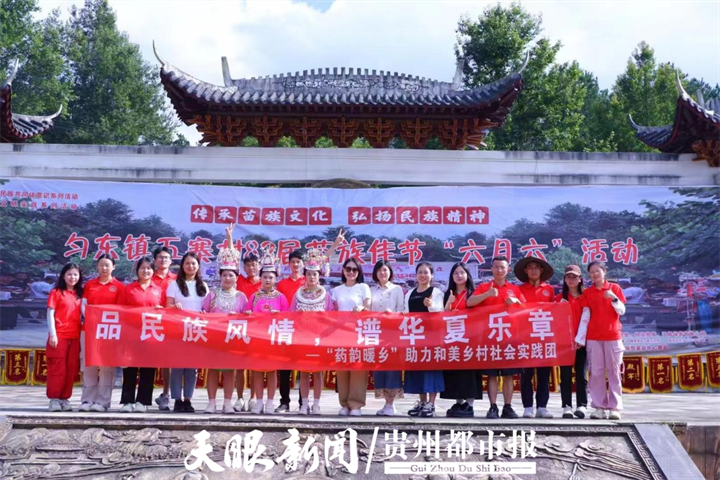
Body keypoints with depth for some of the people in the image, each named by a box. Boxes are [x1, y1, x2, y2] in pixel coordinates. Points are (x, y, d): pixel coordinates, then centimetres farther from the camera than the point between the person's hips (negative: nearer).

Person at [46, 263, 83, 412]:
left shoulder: (80, 294, 14)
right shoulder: (56, 292, 2)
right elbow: (50, 314, -3)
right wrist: (52, 334, -12)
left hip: (75, 337, 4)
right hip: (59, 335, -4)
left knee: (71, 369, 4)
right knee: (58, 368, -3)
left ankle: (65, 398, 12)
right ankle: (54, 399, 4)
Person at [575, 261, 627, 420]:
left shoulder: (614, 288, 5)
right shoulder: (587, 292, 8)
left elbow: (622, 311, 1)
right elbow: (585, 316, 3)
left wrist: (614, 298, -17)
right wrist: (579, 338, -4)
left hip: (613, 335, -1)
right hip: (593, 337, 1)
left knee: (614, 371, -1)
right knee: (596, 372, 0)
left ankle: (614, 407, 2)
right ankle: (600, 407, 5)